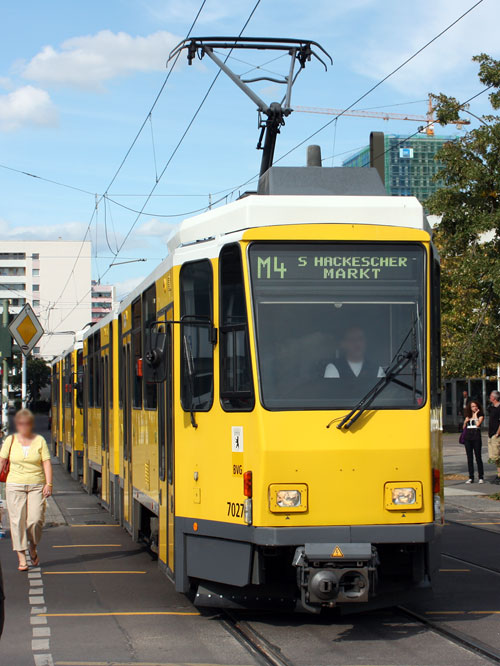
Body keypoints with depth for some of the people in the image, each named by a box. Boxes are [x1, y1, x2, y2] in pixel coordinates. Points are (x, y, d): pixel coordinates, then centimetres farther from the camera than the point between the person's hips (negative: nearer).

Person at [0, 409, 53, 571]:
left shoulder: (39, 440, 3)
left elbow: (46, 463, 0)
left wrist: (48, 484, -9)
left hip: (36, 486, 0)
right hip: (15, 486, 0)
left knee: (35, 519, -10)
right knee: (17, 520, -6)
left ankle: (33, 548, 18)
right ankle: (21, 558, -3)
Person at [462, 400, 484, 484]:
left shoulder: (480, 415, 4)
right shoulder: (468, 416, 16)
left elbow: (478, 424, -13)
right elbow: (464, 427, 20)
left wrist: (475, 415, -3)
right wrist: (465, 421, 1)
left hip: (476, 437, -4)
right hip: (467, 437, 4)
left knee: (478, 457, -5)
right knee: (469, 458, 5)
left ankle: (481, 477, 0)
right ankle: (471, 477, 8)